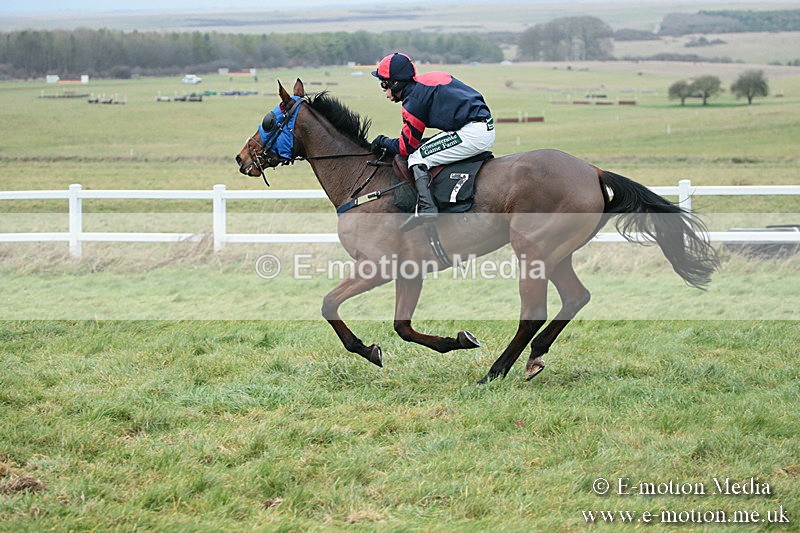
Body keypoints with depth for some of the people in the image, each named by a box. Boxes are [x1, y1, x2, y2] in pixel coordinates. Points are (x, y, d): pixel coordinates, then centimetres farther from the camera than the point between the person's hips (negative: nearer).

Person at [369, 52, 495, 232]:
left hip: (471, 134, -9)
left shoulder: (414, 99, -8)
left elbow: (405, 147, -2)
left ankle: (425, 207, -22)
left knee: (417, 158, -6)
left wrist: (383, 142, 16)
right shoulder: (432, 78, 17)